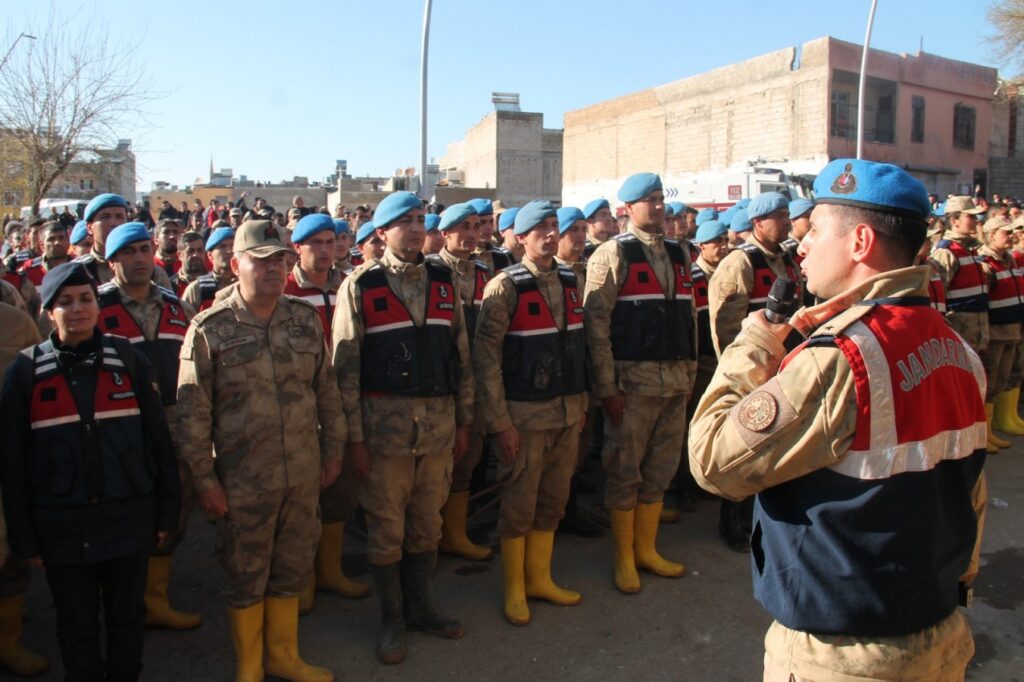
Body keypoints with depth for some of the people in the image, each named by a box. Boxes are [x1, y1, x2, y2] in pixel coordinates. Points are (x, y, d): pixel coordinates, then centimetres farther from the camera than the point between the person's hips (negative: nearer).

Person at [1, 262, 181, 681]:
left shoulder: (128, 359, -1)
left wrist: (166, 512, 2)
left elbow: (159, 440, 2)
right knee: (76, 624, 15)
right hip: (62, 525, 0)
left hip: (129, 517, 1)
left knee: (127, 616, 15)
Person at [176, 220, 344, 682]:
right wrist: (205, 479, -8)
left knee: (292, 569, 18)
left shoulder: (306, 319, 2)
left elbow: (326, 388, 9)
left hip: (304, 472, 4)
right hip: (243, 480, -3)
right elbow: (193, 413, -8)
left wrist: (332, 449, 9)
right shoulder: (209, 330, -9)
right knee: (245, 576, 14)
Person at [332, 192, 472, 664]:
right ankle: (392, 618, 28)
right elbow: (345, 367, -6)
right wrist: (354, 437, -8)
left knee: (427, 523, 15)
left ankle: (419, 607, 34)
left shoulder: (443, 282, 7)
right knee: (386, 528, 8)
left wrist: (464, 421, 9)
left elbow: (461, 355, 10)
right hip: (385, 422, -3)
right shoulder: (359, 286, -5)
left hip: (439, 421, 4)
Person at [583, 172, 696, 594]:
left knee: (660, 472, 14)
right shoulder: (612, 255, -4)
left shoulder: (679, 255, 14)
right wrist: (607, 387, -14)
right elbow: (596, 324, -11)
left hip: (676, 381, 6)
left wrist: (690, 372, 13)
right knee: (624, 473, 4)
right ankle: (624, 559, 20)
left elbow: (689, 317, 17)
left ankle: (646, 549, 30)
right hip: (632, 380, -6)